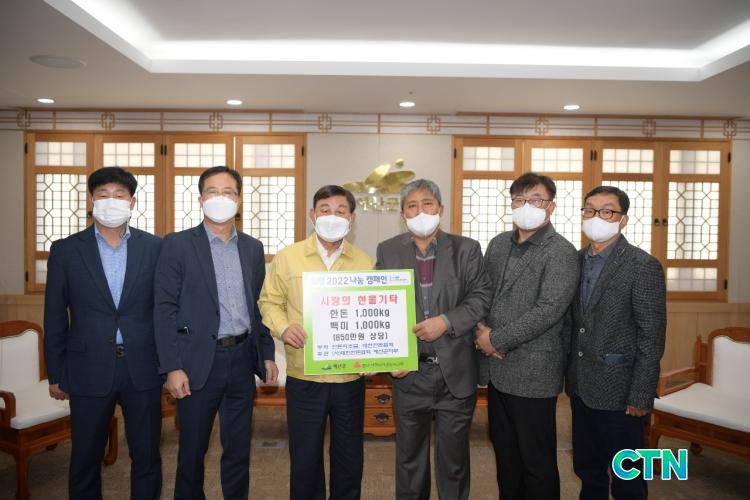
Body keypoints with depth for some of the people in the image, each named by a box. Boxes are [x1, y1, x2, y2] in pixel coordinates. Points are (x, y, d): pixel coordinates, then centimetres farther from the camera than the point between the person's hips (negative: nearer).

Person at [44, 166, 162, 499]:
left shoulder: (154, 247, 0)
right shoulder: (65, 250, 0)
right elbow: (55, 318, 3)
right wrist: (55, 374, 4)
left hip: (143, 369, 0)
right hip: (89, 370, 0)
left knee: (147, 457, 12)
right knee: (85, 459, 15)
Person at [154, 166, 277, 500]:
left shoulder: (253, 248, 8)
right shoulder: (177, 244, -4)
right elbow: (165, 309, -7)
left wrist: (267, 354, 8)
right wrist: (172, 367, -12)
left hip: (242, 359, 4)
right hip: (199, 361, -3)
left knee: (238, 448, 15)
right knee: (192, 449, 12)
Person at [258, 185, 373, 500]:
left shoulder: (364, 262, 2)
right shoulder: (288, 257, -1)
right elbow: (270, 302, 5)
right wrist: (282, 327, -13)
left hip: (350, 378, 1)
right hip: (303, 377, -1)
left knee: (349, 459, 16)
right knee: (305, 458, 13)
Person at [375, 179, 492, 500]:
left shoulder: (466, 249, 1)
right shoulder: (387, 251, 3)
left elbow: (481, 297, -5)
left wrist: (446, 321, -19)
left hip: (456, 372, -1)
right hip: (409, 372, 1)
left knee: (454, 457, 14)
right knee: (409, 456, 18)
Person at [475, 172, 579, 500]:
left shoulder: (561, 253, -11)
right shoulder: (499, 243, 10)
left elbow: (547, 311, -19)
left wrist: (496, 340, -15)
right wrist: (481, 331, -4)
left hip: (533, 372, -6)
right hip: (495, 368, 6)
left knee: (537, 461, 8)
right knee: (504, 454, 20)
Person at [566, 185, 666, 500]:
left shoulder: (644, 266, -13)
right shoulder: (576, 261, 6)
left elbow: (651, 338, -14)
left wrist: (641, 397, -15)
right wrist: (569, 375, 9)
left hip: (618, 392, -6)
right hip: (581, 388, 6)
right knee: (587, 472, 21)